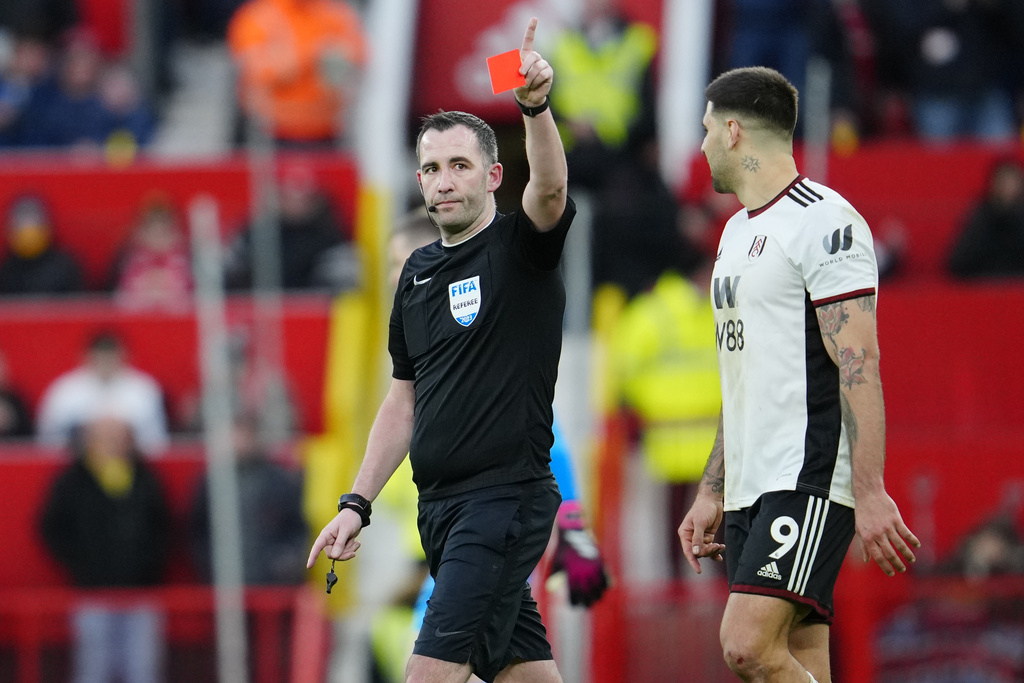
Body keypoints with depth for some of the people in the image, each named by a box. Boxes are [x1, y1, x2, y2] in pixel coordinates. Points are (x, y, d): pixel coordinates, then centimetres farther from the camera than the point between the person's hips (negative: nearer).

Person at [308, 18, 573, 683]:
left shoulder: (521, 247, -5)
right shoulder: (419, 272, 15)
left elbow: (550, 188, -28)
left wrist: (536, 106, -46)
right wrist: (357, 503, 15)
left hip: (507, 496, -8)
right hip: (442, 503, 8)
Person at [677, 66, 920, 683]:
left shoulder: (823, 221, -10)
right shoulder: (739, 232, 21)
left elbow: (859, 365, -17)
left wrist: (870, 493, -24)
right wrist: (711, 494, 23)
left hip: (811, 478, -9)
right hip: (753, 491, 9)